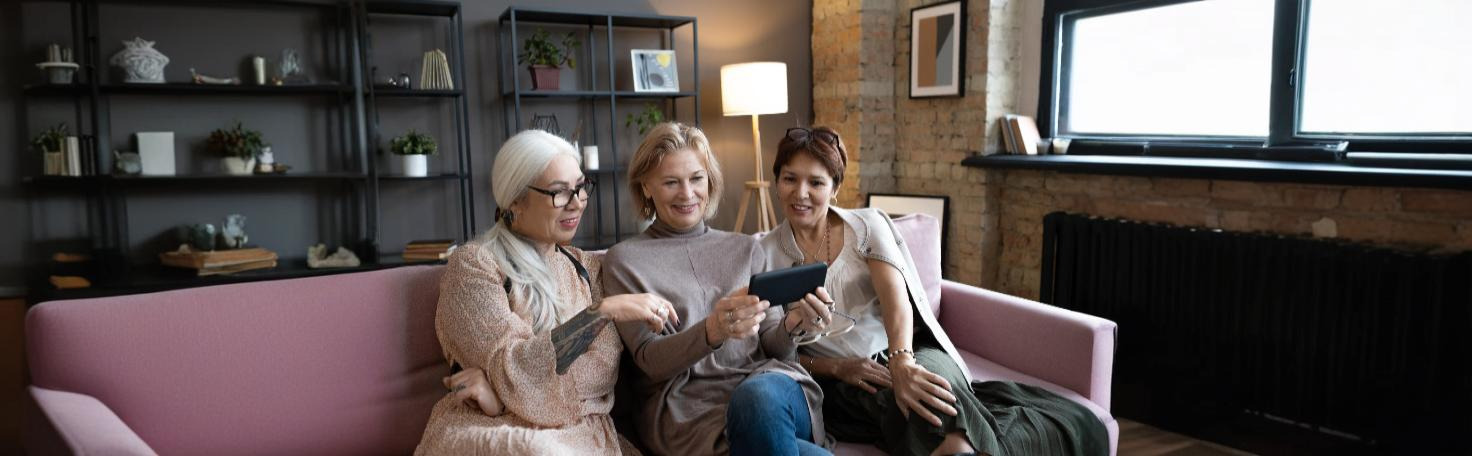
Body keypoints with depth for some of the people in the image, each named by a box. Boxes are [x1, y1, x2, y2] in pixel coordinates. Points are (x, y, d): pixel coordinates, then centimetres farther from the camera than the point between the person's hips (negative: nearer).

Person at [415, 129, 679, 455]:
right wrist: (604, 310, -23)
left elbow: (605, 367, -4)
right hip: (496, 429, -3)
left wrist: (504, 385, -16)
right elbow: (510, 367, -16)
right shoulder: (473, 263, -4)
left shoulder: (586, 268, 9)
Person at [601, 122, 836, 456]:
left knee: (760, 395, -35)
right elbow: (649, 360, -4)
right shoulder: (624, 261, 7)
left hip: (770, 383, 3)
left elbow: (771, 346, 13)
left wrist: (791, 326, -11)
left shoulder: (745, 249, 17)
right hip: (687, 410, -3)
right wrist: (712, 332, -23)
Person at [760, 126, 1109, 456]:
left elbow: (896, 296, -13)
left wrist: (902, 361, -33)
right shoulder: (765, 254, 4)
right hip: (839, 382, 0)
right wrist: (836, 368, -15)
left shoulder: (868, 225, 4)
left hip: (909, 356, 1)